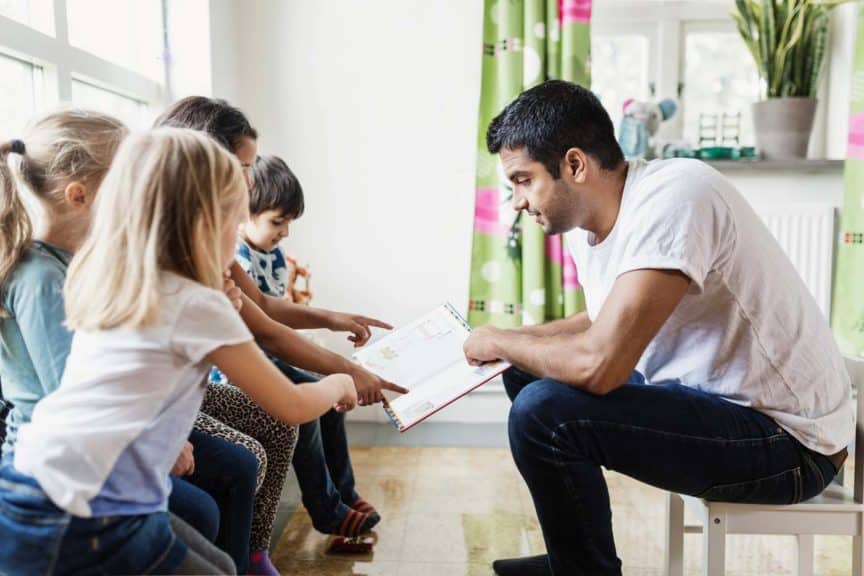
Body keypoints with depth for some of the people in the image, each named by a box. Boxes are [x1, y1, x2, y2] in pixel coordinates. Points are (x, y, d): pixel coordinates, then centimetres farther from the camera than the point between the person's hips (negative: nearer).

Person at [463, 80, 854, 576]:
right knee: (528, 371, 13)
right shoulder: (587, 220, 1)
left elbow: (597, 364, -34)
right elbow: (604, 323, 18)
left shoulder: (673, 199, -25)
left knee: (543, 412, -25)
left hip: (787, 438, -9)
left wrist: (499, 342, -15)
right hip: (708, 395, 9)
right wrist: (510, 341, 4)